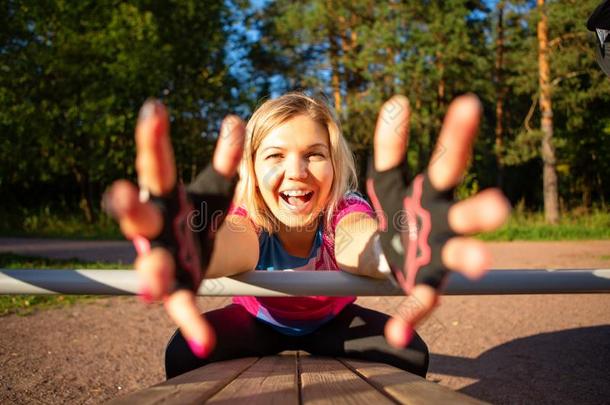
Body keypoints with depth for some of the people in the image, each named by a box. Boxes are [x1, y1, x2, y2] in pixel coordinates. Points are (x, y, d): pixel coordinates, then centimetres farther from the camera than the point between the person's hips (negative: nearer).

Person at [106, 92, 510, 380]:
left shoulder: (343, 214, -33)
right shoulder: (250, 219, -32)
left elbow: (361, 244, -59)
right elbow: (232, 244, -59)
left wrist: (394, 247, -84)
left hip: (331, 323, 1)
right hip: (257, 322, 0)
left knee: (409, 354, -25)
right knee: (185, 354, -28)